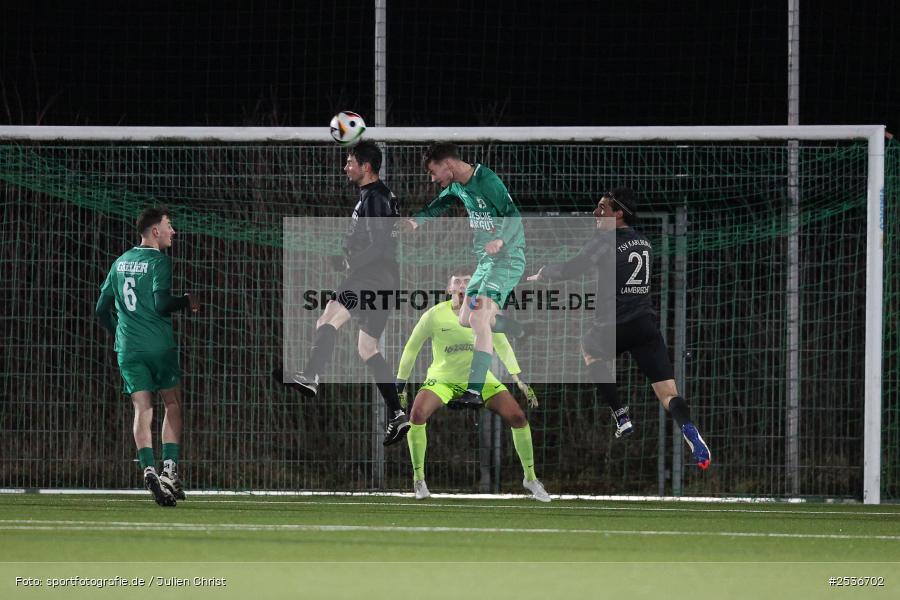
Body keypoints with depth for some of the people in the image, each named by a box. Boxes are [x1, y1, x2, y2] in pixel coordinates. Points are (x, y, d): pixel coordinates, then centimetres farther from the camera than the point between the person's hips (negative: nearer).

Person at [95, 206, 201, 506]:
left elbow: (102, 308, 18)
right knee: (173, 405, 9)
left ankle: (148, 468, -17)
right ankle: (170, 468, -1)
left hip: (128, 347, 5)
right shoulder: (158, 260, -7)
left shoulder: (121, 262, 14)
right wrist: (186, 301, 1)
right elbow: (161, 304, -17)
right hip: (159, 345, -5)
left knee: (142, 409, 0)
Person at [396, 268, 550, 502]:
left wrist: (519, 380, 6)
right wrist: (400, 384, 3)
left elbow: (503, 346, 9)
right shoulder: (435, 315, -8)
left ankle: (530, 478, 8)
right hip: (443, 380, -2)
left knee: (518, 417, -12)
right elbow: (411, 348, 2)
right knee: (417, 414, -29)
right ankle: (419, 479, -12)